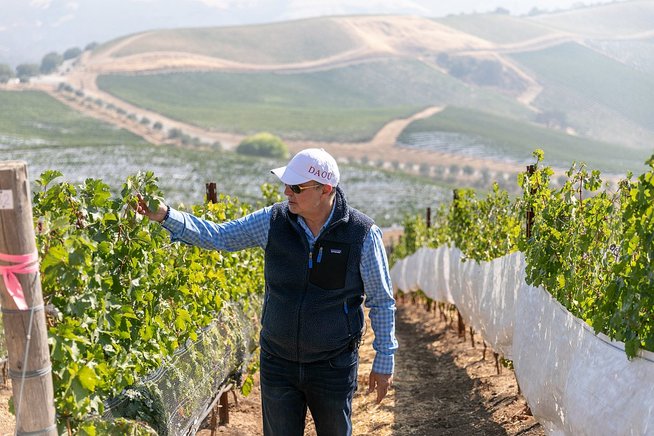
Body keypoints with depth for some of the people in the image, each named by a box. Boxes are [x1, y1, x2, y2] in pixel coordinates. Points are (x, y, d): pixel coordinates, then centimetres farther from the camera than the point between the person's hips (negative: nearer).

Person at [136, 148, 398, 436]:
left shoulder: (363, 234, -15)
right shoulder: (274, 221, -8)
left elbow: (382, 302, -6)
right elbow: (217, 236, -2)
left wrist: (384, 361, -4)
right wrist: (166, 216, -15)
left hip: (333, 366, -2)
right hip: (278, 361, 3)